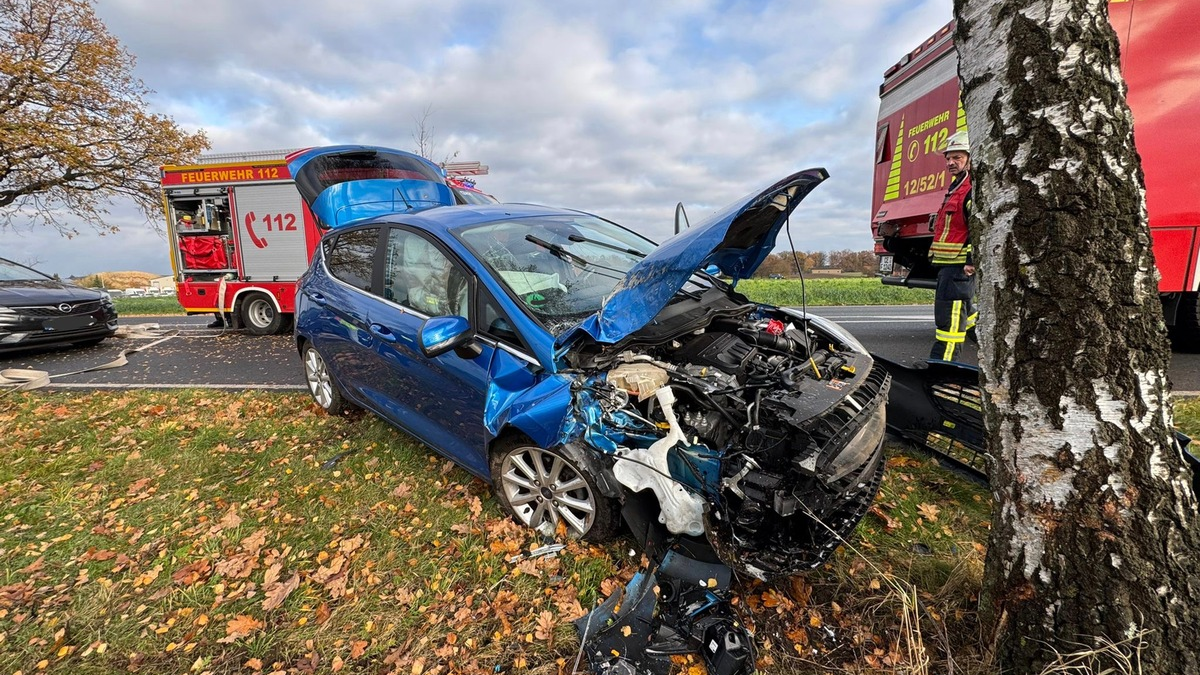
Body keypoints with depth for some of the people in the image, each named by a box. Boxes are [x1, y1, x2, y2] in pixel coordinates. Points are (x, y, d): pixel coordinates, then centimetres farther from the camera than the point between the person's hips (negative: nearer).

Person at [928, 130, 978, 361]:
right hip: (948, 265, 11)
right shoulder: (955, 188, 22)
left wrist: (972, 262, -26)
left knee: (949, 319, -10)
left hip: (959, 266, -11)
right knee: (965, 314, 23)